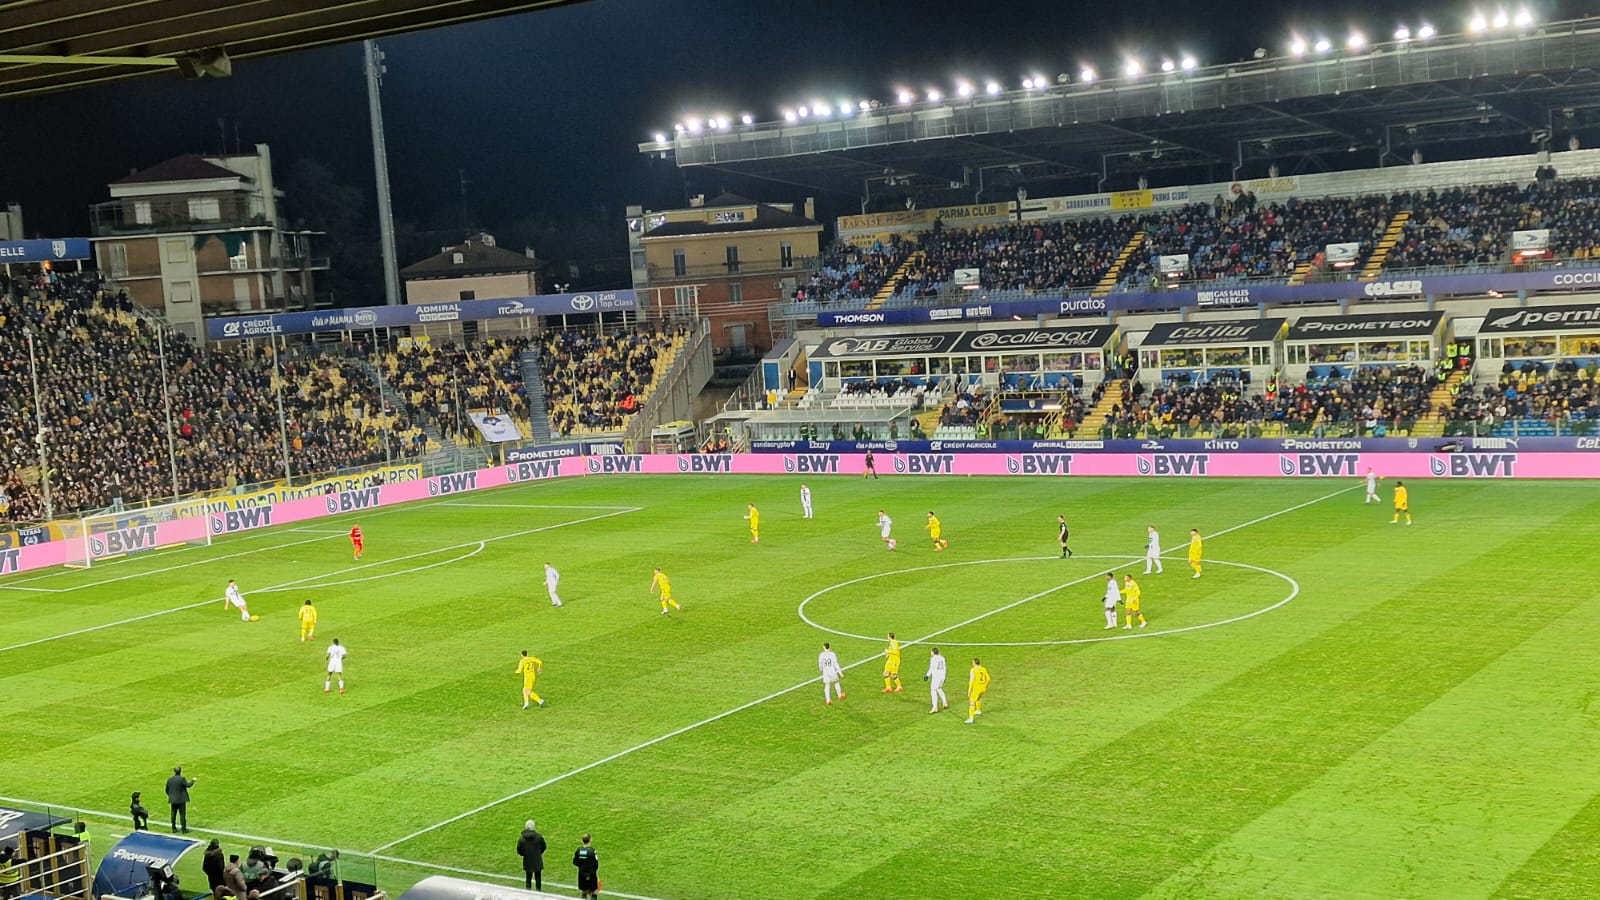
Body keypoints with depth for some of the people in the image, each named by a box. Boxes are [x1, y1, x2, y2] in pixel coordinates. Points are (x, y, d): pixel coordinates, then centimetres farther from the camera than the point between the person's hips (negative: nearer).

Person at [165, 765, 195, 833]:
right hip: (181, 800, -4)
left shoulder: (169, 780, 1)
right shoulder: (182, 779, -15)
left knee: (173, 815, 13)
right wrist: (192, 780, 8)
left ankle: (174, 829, 18)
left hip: (173, 800, 4)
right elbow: (188, 785, -11)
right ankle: (184, 829, 4)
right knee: (182, 815, 2)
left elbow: (167, 790, 7)